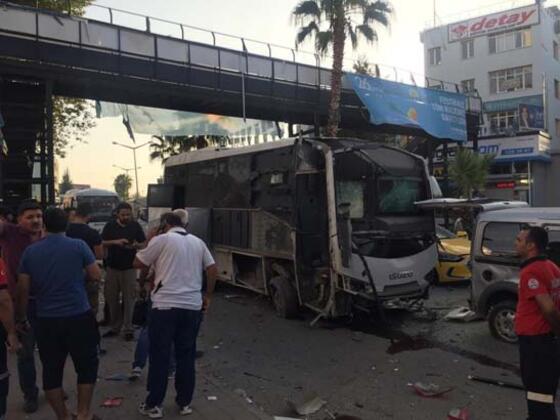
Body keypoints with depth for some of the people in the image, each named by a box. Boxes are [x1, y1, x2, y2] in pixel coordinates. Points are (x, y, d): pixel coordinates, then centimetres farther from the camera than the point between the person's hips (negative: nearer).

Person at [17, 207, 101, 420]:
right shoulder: (79, 245, -6)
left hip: (46, 320, 2)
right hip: (79, 316, -2)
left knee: (51, 370, 14)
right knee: (87, 365, 13)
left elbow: (23, 289, 3)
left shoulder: (30, 251, 1)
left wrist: (22, 318, 15)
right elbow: (96, 275, -3)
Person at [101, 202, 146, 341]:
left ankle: (128, 329, 4)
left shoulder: (135, 226, 4)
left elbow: (144, 244, 6)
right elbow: (102, 243, 2)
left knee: (129, 299, -3)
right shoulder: (110, 226, 5)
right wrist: (115, 242, -15)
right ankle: (115, 327, 19)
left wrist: (135, 245, -16)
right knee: (111, 298, 6)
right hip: (112, 267, 2)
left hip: (129, 268, -2)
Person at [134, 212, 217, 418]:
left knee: (160, 356, 6)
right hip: (193, 306, 4)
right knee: (186, 355, 13)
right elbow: (213, 269, 10)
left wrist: (149, 241, 15)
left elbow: (138, 263, 4)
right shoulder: (198, 242, 12)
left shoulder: (161, 240, -2)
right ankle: (185, 402, 20)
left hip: (166, 305, -4)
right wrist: (207, 295, 18)